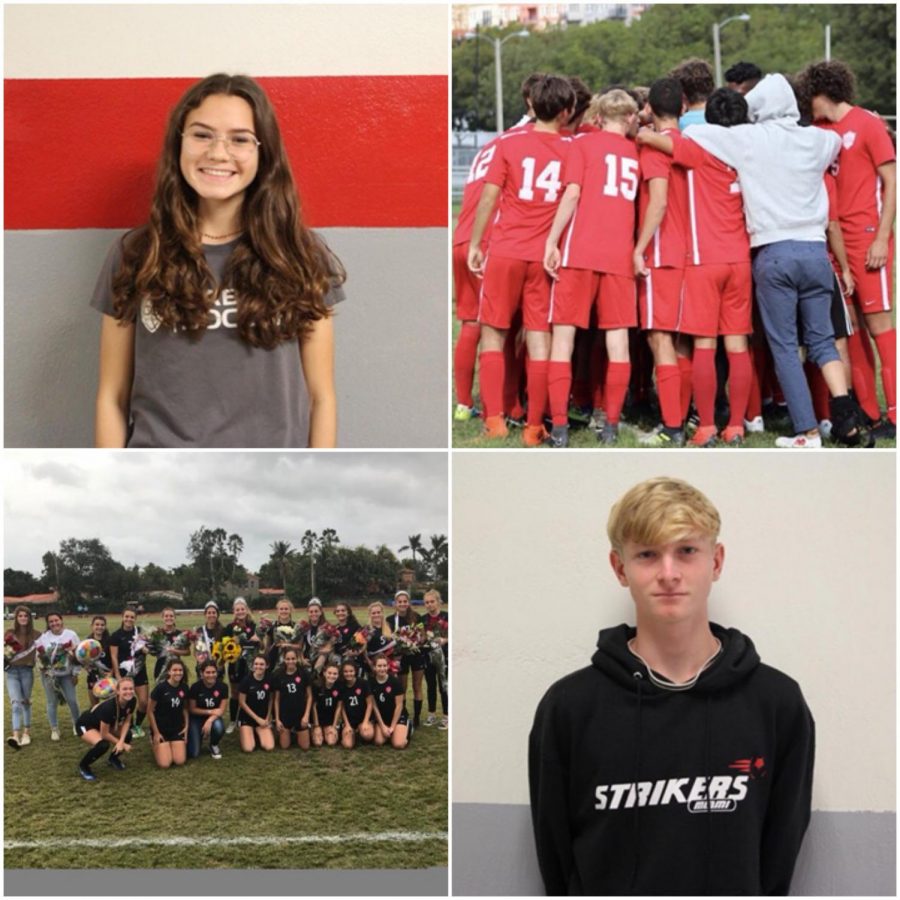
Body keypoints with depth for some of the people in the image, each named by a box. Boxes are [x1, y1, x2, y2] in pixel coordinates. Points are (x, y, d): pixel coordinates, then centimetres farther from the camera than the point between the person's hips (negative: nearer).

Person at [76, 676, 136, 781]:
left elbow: (127, 722, -8)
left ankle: (113, 758, 17)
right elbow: (104, 734, -28)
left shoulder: (132, 701, -22)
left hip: (106, 724, 7)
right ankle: (83, 767, -3)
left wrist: (121, 741, -22)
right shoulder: (109, 707, -39)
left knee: (128, 736, -13)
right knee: (103, 745, -32)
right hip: (85, 725, -7)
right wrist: (122, 744, -18)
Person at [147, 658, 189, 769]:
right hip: (161, 729, -4)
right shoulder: (160, 688, -18)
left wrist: (186, 726, 0)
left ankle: (173, 746, 20)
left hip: (177, 729, 4)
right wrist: (156, 733, -9)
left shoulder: (184, 688, -3)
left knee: (180, 761, -13)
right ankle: (156, 745, 16)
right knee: (165, 764, -16)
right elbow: (150, 711, -11)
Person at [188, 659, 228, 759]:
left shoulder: (222, 686, -13)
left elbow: (222, 710, -11)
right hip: (197, 719, -1)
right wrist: (210, 711, -18)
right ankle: (199, 737, 22)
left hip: (214, 718, 1)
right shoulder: (195, 687, -17)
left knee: (218, 726, -36)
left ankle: (214, 745, 0)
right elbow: (192, 709, -8)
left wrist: (209, 720, -27)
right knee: (193, 753, -14)